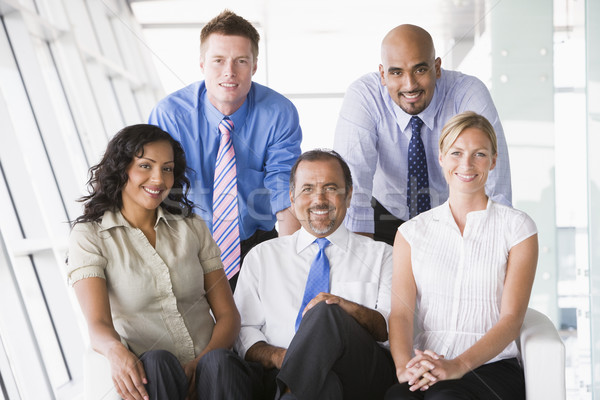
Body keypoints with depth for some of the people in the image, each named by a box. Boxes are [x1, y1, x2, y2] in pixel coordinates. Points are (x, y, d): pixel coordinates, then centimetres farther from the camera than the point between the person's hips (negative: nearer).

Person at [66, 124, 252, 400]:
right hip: (148, 376, -2)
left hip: (209, 363, 2)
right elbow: (98, 324, -10)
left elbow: (228, 314, 10)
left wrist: (202, 361, -12)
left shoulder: (192, 227, 16)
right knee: (157, 362, -35)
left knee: (219, 362, -32)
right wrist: (117, 351, -35)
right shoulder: (89, 236, 5)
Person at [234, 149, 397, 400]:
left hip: (363, 373, 3)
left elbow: (392, 328, 5)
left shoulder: (381, 255, 18)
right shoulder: (262, 257, 21)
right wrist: (277, 356, -11)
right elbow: (243, 332, 12)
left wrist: (346, 307, -15)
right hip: (281, 376, -3)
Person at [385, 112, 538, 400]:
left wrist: (459, 364, -21)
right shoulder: (412, 231, 15)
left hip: (491, 367, -1)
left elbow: (512, 318, -3)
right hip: (427, 366, 2)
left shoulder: (517, 227, 7)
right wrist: (405, 367, -20)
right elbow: (401, 311, 2)